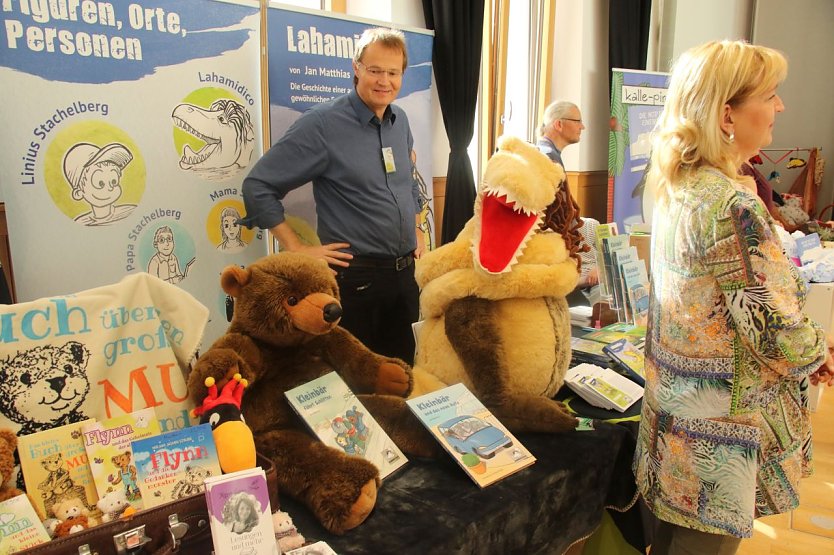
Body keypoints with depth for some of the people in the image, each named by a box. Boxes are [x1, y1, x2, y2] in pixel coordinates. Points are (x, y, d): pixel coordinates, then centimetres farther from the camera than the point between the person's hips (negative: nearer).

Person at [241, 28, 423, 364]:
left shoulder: (400, 120, 8)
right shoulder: (322, 124, -13)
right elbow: (258, 186, -12)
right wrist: (297, 250, -13)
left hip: (405, 273, 7)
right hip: (356, 278, -6)